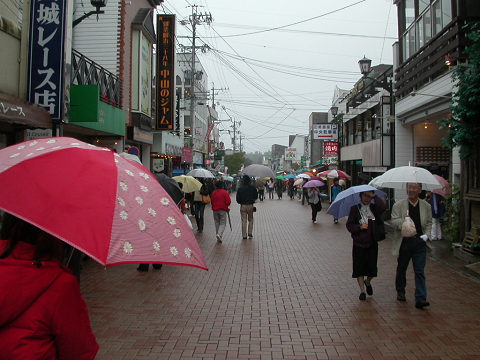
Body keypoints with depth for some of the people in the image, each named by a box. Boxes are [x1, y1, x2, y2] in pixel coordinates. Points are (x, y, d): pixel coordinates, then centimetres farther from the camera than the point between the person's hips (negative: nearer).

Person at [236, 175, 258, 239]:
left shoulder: (240, 188, -5)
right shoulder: (252, 187, -5)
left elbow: (237, 199, -3)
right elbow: (256, 196, 4)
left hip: (243, 206, 0)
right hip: (250, 205, 0)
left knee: (244, 221, 5)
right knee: (250, 220, 15)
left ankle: (244, 235, 4)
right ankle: (250, 233, 9)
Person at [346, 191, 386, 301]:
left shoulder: (374, 208, 4)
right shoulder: (355, 209, 0)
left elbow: (383, 208, -19)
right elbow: (349, 225, 0)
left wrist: (374, 196, -16)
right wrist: (360, 227, -15)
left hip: (372, 243, 1)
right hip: (359, 243, -1)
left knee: (372, 267, 4)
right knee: (359, 267, 2)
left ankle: (368, 283, 36)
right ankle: (362, 291, 16)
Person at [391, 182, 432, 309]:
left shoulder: (426, 206, 7)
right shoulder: (398, 205, -1)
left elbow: (429, 223, 14)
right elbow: (393, 222, -6)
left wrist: (426, 235, -3)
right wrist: (403, 220, -25)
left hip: (420, 242, 1)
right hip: (404, 242, -1)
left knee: (420, 271, -3)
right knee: (401, 269, 14)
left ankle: (420, 299, -1)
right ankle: (400, 292, 33)